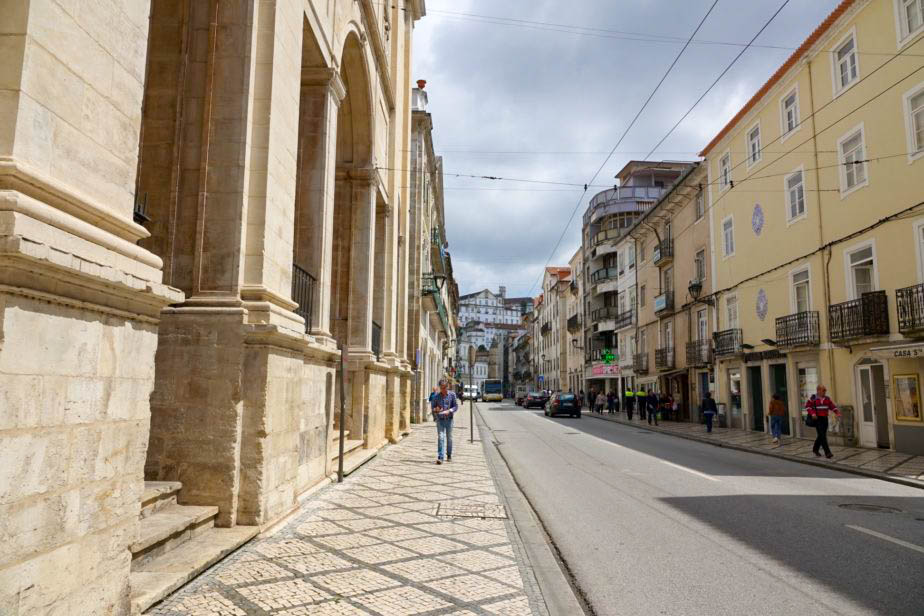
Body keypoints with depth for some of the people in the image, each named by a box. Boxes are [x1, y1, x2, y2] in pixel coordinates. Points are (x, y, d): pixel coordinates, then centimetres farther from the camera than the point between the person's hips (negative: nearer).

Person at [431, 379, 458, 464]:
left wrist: (449, 411, -19)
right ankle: (440, 457, -14)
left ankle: (449, 455, 30)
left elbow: (456, 406, -2)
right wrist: (435, 409, -17)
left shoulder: (452, 395, -4)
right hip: (440, 419, -1)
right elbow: (432, 406, 6)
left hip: (449, 419, 1)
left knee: (449, 438, 11)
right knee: (440, 437, -11)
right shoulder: (436, 396, -2)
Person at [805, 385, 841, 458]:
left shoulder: (827, 399, 9)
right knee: (822, 436, -12)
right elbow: (807, 406, -4)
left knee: (821, 435, 13)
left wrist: (837, 412, -9)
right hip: (817, 419, -6)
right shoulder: (813, 398, -6)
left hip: (824, 419, 6)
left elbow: (832, 406, 8)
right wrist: (812, 413, -17)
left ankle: (815, 449, 33)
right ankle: (827, 452, -13)